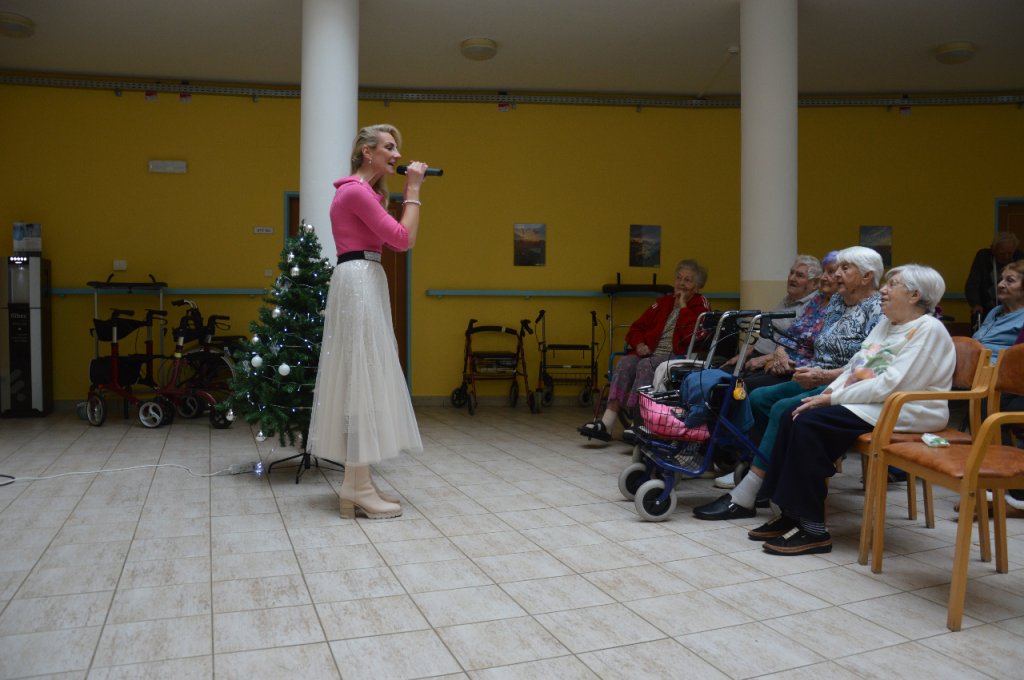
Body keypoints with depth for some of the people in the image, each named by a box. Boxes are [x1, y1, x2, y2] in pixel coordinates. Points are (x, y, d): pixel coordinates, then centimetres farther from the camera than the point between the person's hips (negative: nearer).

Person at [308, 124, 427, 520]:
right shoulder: (357, 191, -12)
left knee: (362, 378, 10)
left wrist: (410, 192, 15)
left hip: (364, 284, 11)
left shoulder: (362, 191, 20)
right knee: (361, 378, -9)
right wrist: (412, 191, -8)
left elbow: (392, 238, 18)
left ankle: (359, 484, 16)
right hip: (359, 283, -11)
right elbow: (403, 239, -15)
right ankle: (359, 490, -4)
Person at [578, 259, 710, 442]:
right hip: (651, 353, 5)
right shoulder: (664, 302, 22)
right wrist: (639, 344, -1)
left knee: (645, 365, -33)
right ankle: (606, 424, -35)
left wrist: (683, 307, -7)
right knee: (625, 363, -25)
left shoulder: (700, 305, 7)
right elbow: (636, 329, 20)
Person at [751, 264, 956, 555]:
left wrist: (834, 398, -18)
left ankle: (813, 530, -20)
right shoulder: (885, 324, 18)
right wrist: (828, 392, -1)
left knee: (809, 422, -26)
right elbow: (854, 367, 18)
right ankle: (790, 514, -6)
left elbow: (890, 385, -21)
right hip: (867, 403, 9)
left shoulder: (928, 330, -11)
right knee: (792, 416, -10)